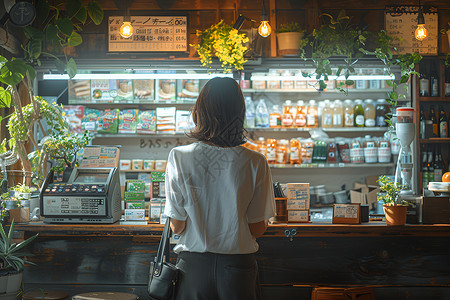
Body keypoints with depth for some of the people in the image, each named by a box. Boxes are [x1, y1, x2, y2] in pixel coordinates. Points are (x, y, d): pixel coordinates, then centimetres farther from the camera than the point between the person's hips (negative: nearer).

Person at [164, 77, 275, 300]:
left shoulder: (179, 158, -12)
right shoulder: (256, 163, -12)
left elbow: (177, 226, -7)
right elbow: (258, 229, -5)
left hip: (194, 264, 0)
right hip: (239, 265, 0)